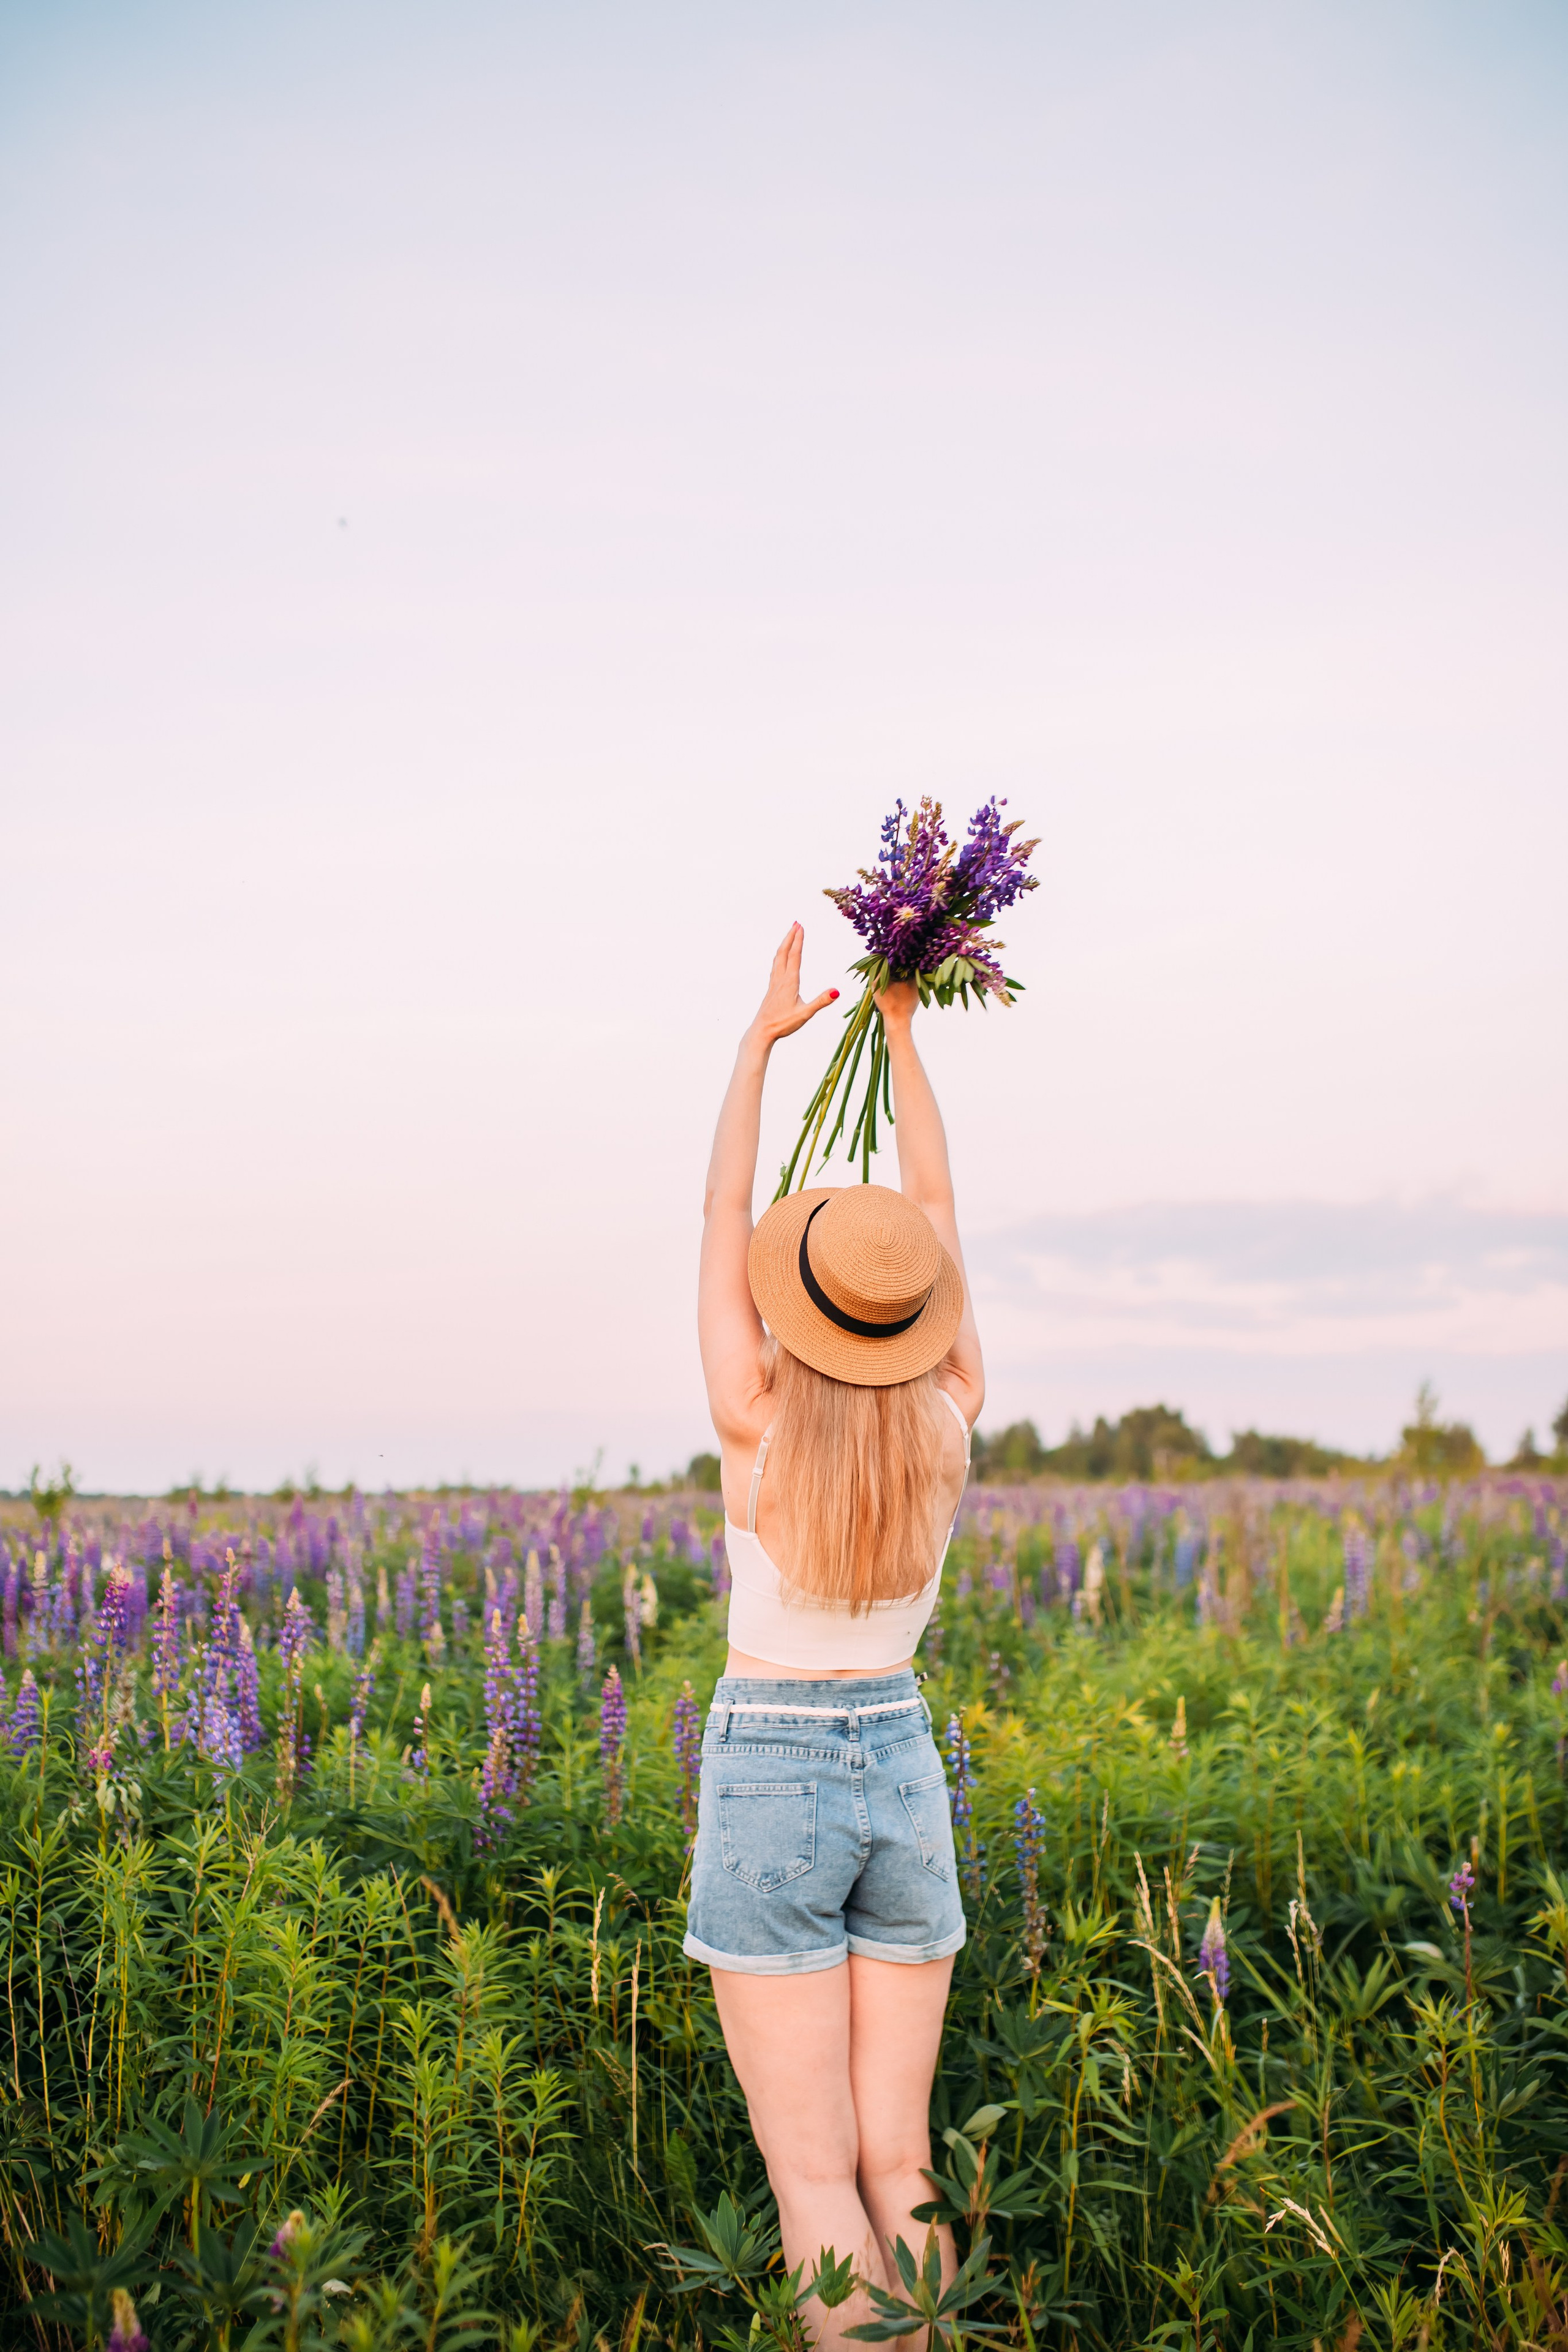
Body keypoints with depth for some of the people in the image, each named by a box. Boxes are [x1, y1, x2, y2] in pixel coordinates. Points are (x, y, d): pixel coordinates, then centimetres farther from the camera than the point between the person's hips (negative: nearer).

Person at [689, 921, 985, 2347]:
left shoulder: (757, 1429, -14)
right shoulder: (951, 1423, -6)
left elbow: (722, 1224, -4)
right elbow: (936, 1214, 3)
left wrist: (762, 1039, 4)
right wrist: (903, 1036, 10)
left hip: (767, 1781, -4)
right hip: (904, 1775, 4)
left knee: (812, 2176, -1)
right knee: (899, 2165, 10)